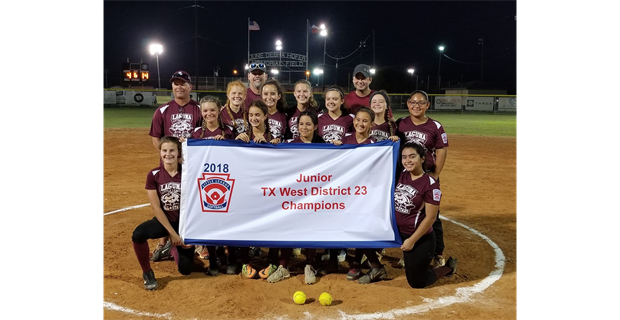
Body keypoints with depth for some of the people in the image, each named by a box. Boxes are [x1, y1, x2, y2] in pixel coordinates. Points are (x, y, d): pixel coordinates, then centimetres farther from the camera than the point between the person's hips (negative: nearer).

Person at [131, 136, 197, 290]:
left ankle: (173, 248, 31)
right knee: (138, 234, -33)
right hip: (164, 220, 0)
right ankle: (147, 273, -7)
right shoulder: (153, 175, -10)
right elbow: (155, 207, -11)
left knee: (185, 269, -6)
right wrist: (172, 233, -16)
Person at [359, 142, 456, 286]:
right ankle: (378, 270, 19)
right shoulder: (401, 174, -1)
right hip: (396, 230, 6)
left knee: (417, 283, 3)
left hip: (421, 238, -6)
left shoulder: (430, 184, -19)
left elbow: (430, 217, -18)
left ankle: (448, 266, 30)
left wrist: (412, 240, -18)